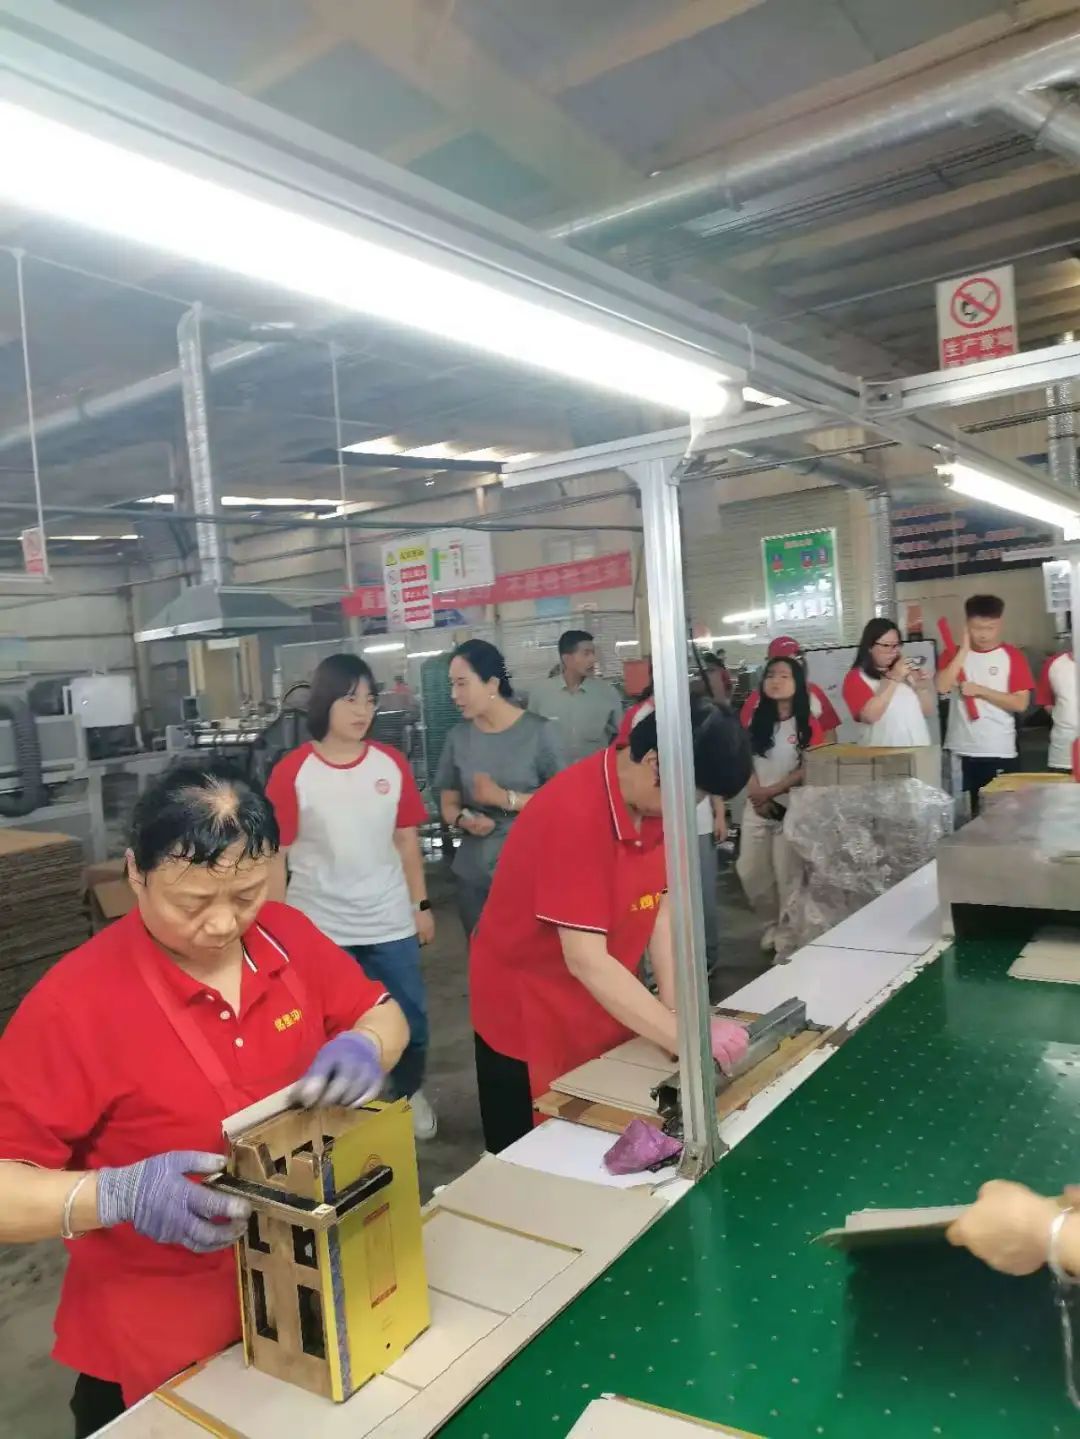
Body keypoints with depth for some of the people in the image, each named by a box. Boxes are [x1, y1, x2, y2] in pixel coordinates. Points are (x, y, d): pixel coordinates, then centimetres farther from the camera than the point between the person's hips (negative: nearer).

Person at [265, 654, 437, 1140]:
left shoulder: (391, 763, -1)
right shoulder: (292, 772, -10)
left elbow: (407, 838, 7)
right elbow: (274, 855, -6)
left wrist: (422, 905, 8)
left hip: (390, 921, 3)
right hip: (319, 928, -3)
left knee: (409, 1021, 14)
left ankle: (410, 1094, 41)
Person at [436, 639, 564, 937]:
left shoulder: (540, 732, -6)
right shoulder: (457, 737, 5)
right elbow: (448, 803, 9)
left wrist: (505, 798, -17)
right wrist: (464, 820, -12)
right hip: (474, 876, 3)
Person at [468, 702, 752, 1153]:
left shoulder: (657, 802, -9)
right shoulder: (574, 814, -33)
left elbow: (662, 907, -5)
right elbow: (586, 961, -33)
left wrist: (675, 1009, -15)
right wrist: (685, 1037, -32)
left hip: (605, 1002, 7)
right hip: (530, 1012, -7)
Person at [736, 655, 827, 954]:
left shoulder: (808, 724, -7)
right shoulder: (756, 718, 4)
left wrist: (772, 792, -15)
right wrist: (756, 794, -9)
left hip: (792, 808, -4)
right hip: (756, 807, 4)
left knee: (787, 874, -3)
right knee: (749, 871, 8)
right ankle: (772, 923, 29)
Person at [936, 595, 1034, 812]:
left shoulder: (1012, 656, 2)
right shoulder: (954, 654, 8)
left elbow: (1020, 704, -6)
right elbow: (942, 687, -11)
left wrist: (981, 690, -12)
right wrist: (964, 649, -9)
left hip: (1000, 753, -1)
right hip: (960, 752, 2)